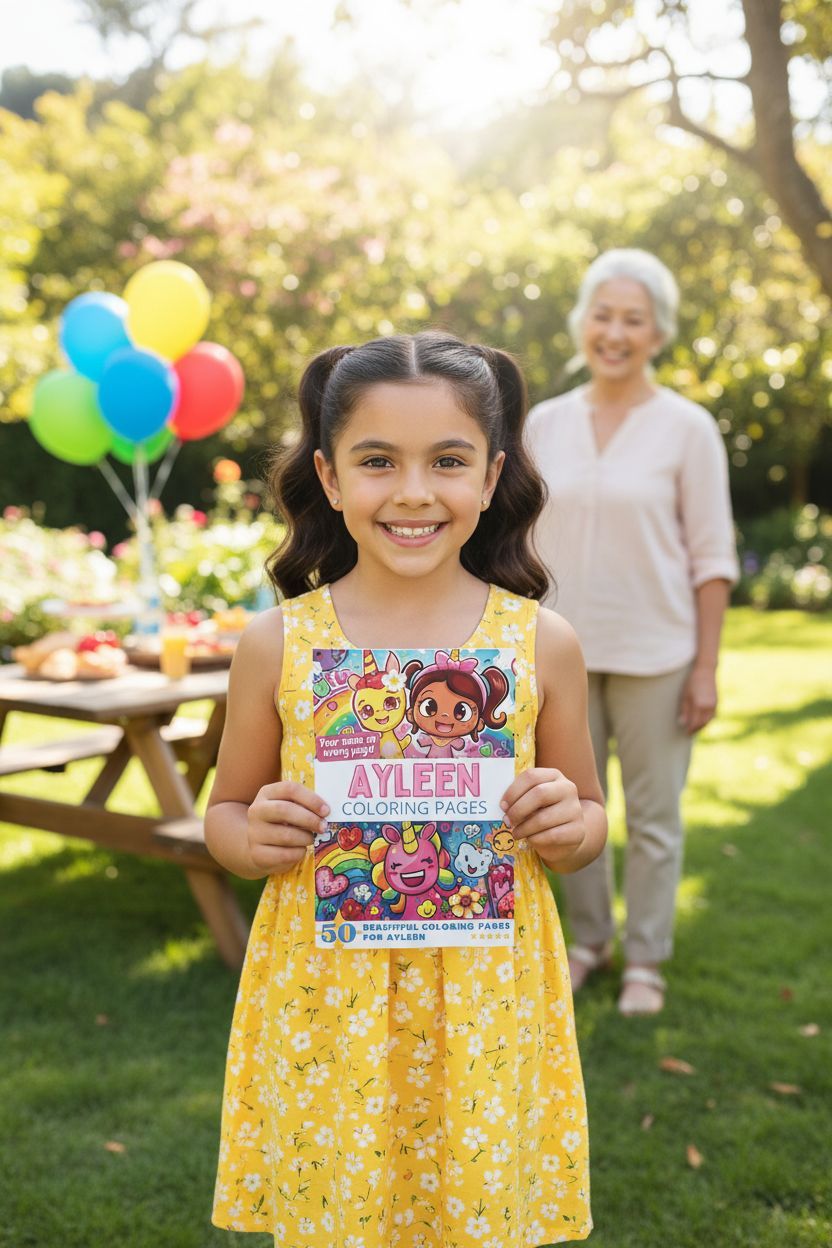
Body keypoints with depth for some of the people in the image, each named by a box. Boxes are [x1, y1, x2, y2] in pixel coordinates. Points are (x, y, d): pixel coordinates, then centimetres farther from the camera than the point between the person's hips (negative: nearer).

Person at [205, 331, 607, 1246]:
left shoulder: (542, 643, -4)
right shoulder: (278, 644, -5)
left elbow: (587, 824, 9)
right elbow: (224, 816, 7)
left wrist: (570, 827, -13)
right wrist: (253, 837, -14)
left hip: (486, 1008, 0)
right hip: (322, 1005, 0)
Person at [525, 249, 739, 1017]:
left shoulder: (687, 428, -5)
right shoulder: (544, 423, 4)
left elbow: (712, 559, -5)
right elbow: (527, 543, 9)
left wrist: (706, 667, -8)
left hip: (653, 653, -3)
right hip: (564, 651, 3)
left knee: (653, 814, 7)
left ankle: (646, 960, 23)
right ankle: (590, 939, 32)